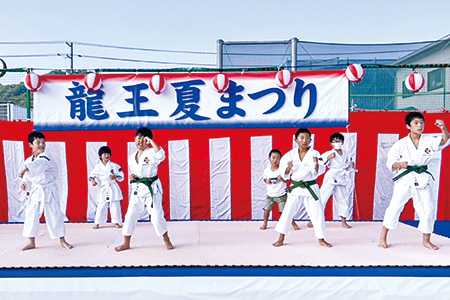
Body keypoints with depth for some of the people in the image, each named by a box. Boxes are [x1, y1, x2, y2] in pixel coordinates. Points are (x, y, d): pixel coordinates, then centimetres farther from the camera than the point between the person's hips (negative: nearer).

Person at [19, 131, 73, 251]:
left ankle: (62, 241, 12)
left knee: (55, 215, -2)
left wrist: (25, 169, -44)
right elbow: (27, 177, 15)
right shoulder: (28, 160, 6)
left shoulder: (45, 157, -12)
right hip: (35, 192, 6)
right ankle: (31, 242, 25)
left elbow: (40, 164, -35)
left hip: (48, 191, -5)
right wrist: (25, 183, -5)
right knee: (31, 216, 9)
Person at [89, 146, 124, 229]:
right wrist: (93, 181, -7)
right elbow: (92, 175, 12)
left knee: (115, 206, 2)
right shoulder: (98, 167, 3)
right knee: (101, 206, 1)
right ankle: (97, 223, 15)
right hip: (103, 189, 1)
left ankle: (116, 222, 13)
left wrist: (115, 176, -20)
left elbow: (121, 176, -2)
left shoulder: (114, 166, -2)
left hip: (113, 188, -1)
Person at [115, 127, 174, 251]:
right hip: (137, 189, 5)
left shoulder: (151, 153, -8)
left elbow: (161, 155, -32)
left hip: (152, 189, -5)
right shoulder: (131, 157, 11)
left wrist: (151, 141, -23)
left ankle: (167, 241, 16)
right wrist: (131, 176, -1)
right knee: (130, 216, 6)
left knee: (157, 216, -6)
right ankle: (126, 243, 24)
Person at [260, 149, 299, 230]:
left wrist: (282, 179, -31)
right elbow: (264, 178, 13)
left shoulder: (282, 169, -14)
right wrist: (266, 181, -8)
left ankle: (293, 223, 19)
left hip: (281, 195, -3)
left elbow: (286, 180, -10)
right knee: (267, 209, 3)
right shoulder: (267, 170, -4)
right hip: (270, 195, 3)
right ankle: (265, 224, 24)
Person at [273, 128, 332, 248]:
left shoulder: (315, 153, -4)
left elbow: (318, 172, -10)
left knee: (317, 213, 4)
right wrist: (289, 168, -18)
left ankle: (321, 239, 21)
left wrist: (317, 165, -31)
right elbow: (285, 173, 4)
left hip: (311, 187, -1)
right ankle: (281, 238, 13)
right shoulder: (291, 154, 1)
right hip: (295, 188, 1)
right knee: (287, 212, 1)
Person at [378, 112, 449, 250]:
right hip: (404, 180, -3)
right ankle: (383, 238, 7)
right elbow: (390, 163, -2)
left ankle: (427, 241, 27)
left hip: (422, 180, 3)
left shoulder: (429, 141, 2)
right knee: (394, 207, -7)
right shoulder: (401, 144, -5)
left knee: (428, 210, 6)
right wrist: (400, 164, -24)